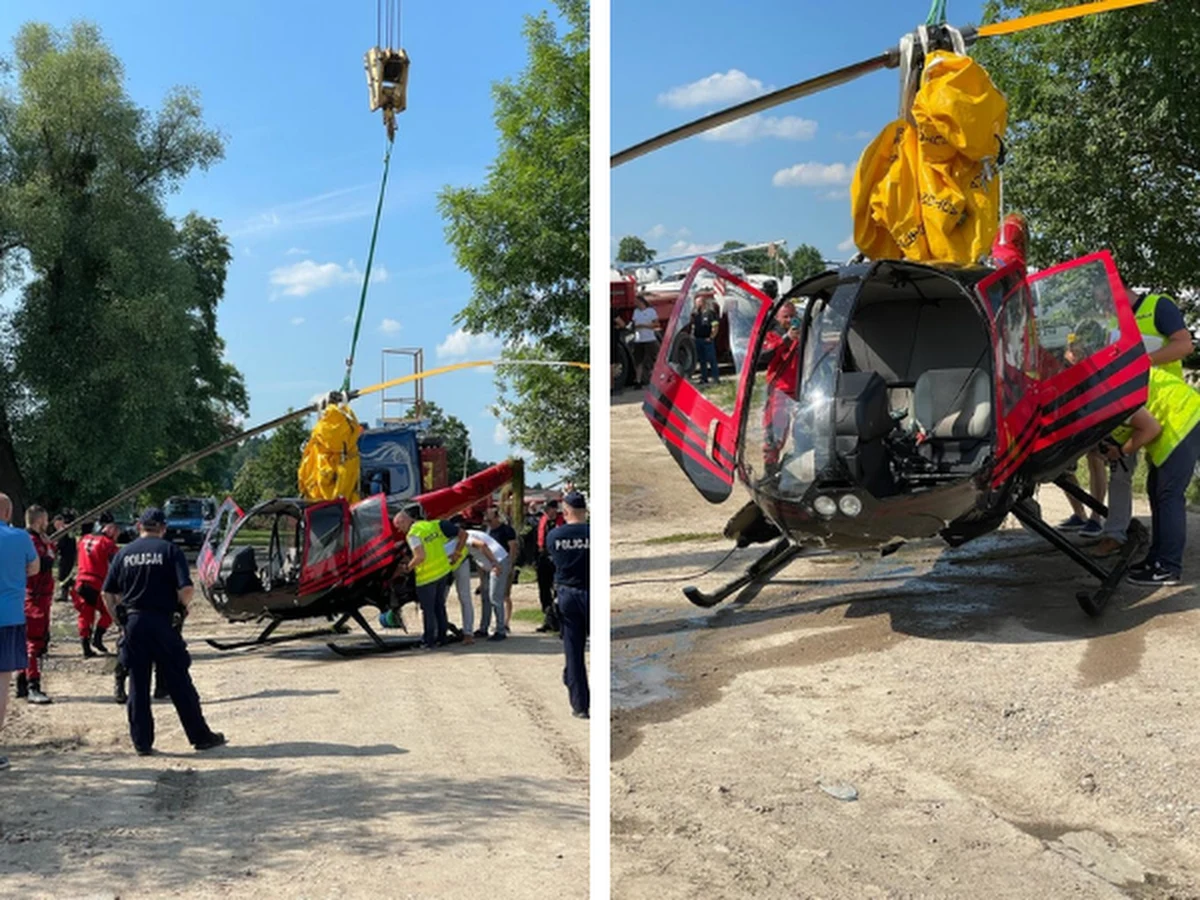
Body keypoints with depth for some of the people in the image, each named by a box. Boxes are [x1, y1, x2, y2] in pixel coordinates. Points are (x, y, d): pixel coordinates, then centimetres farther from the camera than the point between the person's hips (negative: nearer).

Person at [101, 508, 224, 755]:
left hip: (133, 622, 3)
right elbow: (185, 588, -14)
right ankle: (201, 736, 10)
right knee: (179, 683, 4)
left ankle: (142, 742, 10)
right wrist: (182, 607, 5)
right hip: (161, 623, -3)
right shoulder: (170, 550, -3)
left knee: (137, 685, 9)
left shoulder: (124, 552, 8)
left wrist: (120, 619, 14)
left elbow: (107, 593, 6)